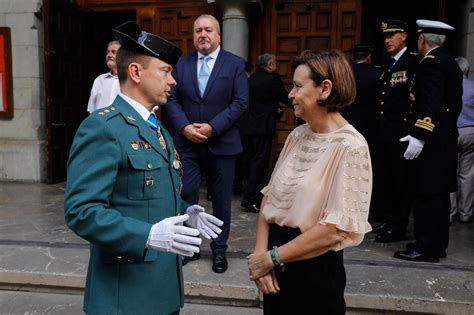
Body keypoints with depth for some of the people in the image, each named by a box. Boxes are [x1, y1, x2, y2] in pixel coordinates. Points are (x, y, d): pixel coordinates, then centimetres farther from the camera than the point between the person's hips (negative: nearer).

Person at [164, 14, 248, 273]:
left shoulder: (235, 64, 1)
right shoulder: (181, 64, 8)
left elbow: (240, 103, -7)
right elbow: (172, 100, 5)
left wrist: (212, 127, -16)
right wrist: (184, 127, -12)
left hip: (222, 143, -1)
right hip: (187, 143, 2)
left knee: (221, 199, 8)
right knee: (185, 195, 2)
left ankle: (219, 249, 24)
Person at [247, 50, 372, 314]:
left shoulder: (350, 147, -17)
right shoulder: (297, 135, 3)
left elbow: (337, 228, -20)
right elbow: (270, 196, 5)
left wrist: (272, 257, -14)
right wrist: (260, 253, -7)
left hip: (314, 268, -6)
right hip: (276, 263, 6)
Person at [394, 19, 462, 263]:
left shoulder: (430, 63, -12)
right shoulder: (451, 64, 16)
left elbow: (430, 104, -23)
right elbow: (455, 103, 18)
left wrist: (419, 136, -27)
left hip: (431, 141, -10)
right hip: (446, 138, 10)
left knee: (426, 195, -5)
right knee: (440, 194, 13)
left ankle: (426, 249, 1)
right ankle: (438, 244, 22)